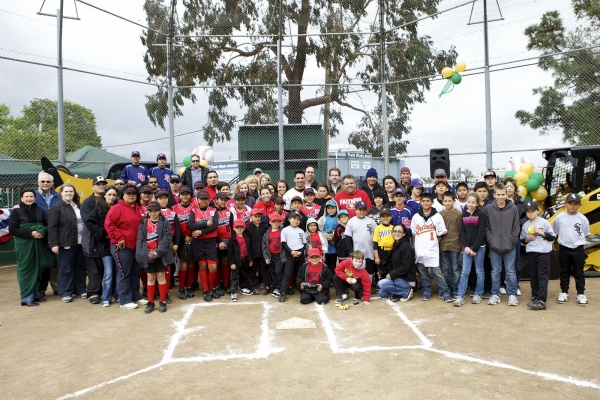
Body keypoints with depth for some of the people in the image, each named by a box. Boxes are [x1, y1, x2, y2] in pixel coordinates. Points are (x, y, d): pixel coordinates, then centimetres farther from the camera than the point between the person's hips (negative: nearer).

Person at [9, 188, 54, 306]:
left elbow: (46, 225, 15)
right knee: (26, 270, -1)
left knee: (37, 270, 8)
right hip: (24, 244, -4)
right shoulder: (16, 211, -3)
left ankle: (35, 295, 21)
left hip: (39, 244, 4)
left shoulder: (39, 210, 9)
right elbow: (12, 230, -8)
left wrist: (43, 232, -7)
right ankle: (26, 298, 7)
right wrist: (31, 233, -16)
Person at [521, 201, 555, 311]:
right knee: (534, 276, 12)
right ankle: (535, 296, 22)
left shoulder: (544, 222, -2)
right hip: (531, 253, 5)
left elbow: (552, 237, -2)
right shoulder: (525, 225, 9)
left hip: (543, 253, -5)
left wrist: (541, 232, -13)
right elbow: (522, 240, 15)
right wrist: (528, 239, -5)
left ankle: (542, 301, -12)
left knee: (543, 276, -7)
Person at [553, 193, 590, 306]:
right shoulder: (559, 217, -1)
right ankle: (564, 292, 21)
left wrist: (578, 241, -2)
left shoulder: (583, 219, -3)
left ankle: (581, 294, 18)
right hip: (564, 249, 1)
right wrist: (564, 240, 2)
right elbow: (555, 232, 8)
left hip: (578, 250, -1)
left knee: (578, 272, 7)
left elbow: (586, 235, 6)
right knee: (564, 272, 11)